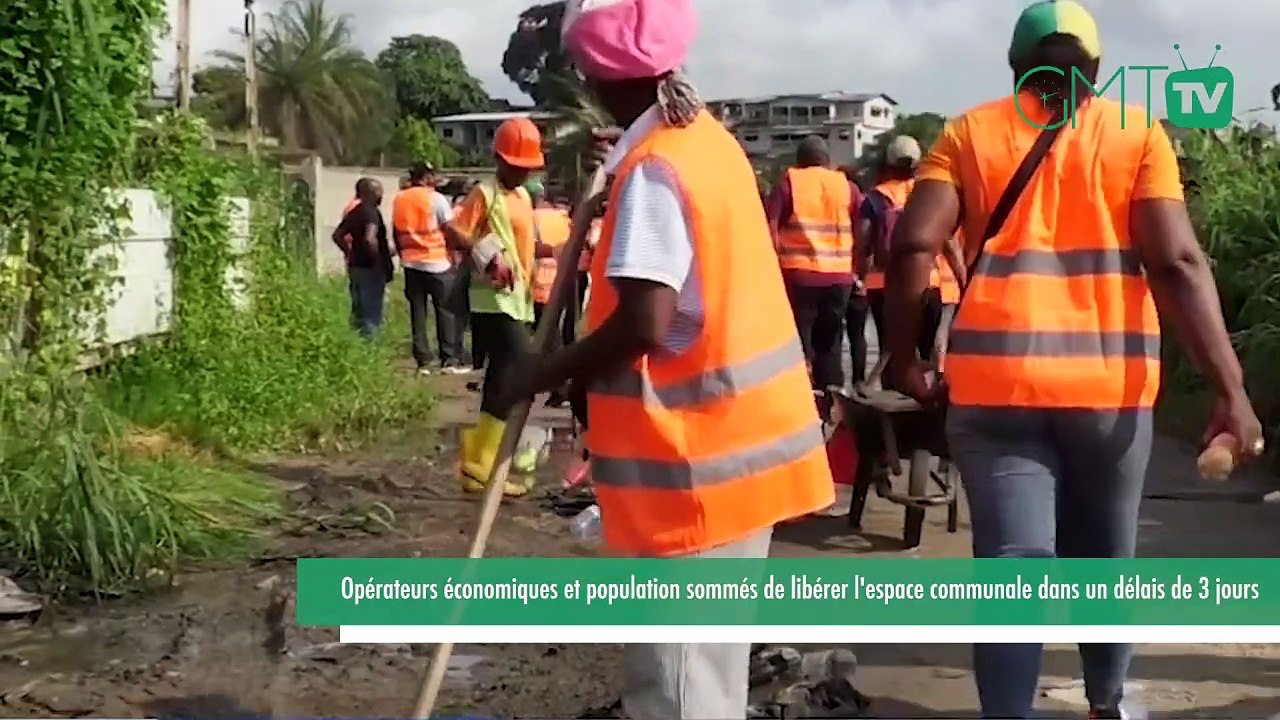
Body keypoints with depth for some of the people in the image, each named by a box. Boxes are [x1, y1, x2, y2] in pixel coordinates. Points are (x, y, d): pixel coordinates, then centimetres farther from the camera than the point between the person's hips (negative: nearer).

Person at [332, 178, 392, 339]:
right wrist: (380, 262, -20)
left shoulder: (353, 211, 10)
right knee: (371, 315, -3)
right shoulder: (371, 212, -16)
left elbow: (337, 235, 20)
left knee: (358, 312, 17)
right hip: (370, 269, -9)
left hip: (355, 266, 9)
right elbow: (370, 239, -31)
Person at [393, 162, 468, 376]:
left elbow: (396, 233, 11)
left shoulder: (399, 200, 8)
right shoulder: (435, 198, -7)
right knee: (446, 312, 1)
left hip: (411, 263, 5)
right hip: (437, 262, -4)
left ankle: (423, 362, 5)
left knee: (418, 313, 7)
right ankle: (450, 360, -2)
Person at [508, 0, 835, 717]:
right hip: (737, 434, 9)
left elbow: (643, 325, -25)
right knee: (704, 659, 21)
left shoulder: (651, 169, -18)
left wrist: (548, 371, -11)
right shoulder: (707, 139, 10)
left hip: (695, 455, -9)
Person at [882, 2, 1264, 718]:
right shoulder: (1138, 132, 6)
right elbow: (1177, 262, -6)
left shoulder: (969, 133, 8)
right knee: (1105, 557, 20)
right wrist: (1230, 387, -7)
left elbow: (914, 246, -5)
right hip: (1111, 380, 1)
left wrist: (904, 358, 4)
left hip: (995, 378, -1)